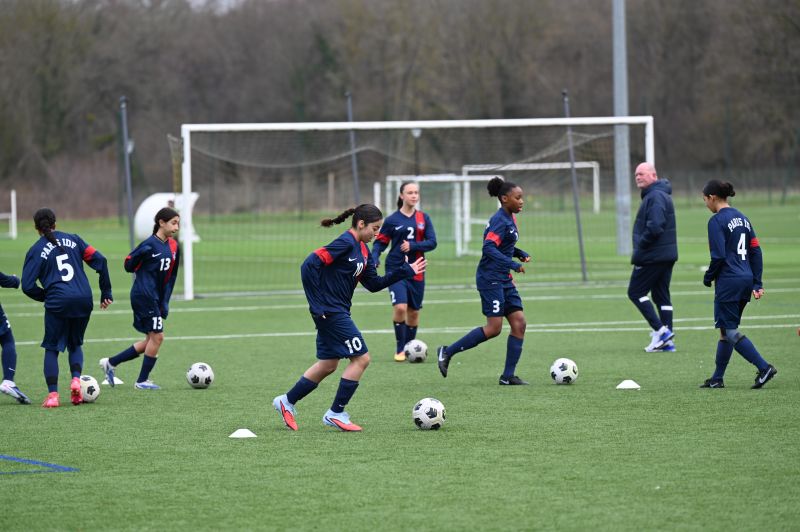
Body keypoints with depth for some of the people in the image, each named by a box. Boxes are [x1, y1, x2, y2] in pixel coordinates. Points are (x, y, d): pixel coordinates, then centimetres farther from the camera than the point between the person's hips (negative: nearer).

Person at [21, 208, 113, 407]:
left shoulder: (36, 251, 2)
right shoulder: (73, 239, 11)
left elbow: (28, 286, -4)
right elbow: (99, 260, 5)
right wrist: (106, 292, 10)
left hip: (57, 303, -3)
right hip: (84, 300, 3)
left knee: (52, 348, 10)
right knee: (75, 344, 21)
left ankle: (52, 394, -2)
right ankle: (76, 378, -5)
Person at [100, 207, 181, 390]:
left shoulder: (173, 247, 8)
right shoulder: (150, 244, -15)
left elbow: (171, 276, 12)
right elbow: (129, 264, -10)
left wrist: (165, 302, 8)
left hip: (156, 298, 9)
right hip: (144, 295, -9)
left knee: (151, 339, 12)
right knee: (157, 336, -6)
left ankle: (111, 363, 22)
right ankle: (142, 381, 6)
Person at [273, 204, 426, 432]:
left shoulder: (362, 250, 12)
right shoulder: (345, 244, -17)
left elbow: (374, 284, 16)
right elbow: (309, 265, -23)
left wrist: (407, 270, 10)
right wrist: (316, 303, -21)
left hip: (338, 312, 10)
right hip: (330, 311, -10)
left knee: (328, 365, 15)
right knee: (361, 358, -6)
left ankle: (287, 401, 26)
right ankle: (336, 413, 2)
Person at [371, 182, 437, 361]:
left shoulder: (423, 218, 4)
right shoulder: (392, 220, -2)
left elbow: (432, 242, -3)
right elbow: (380, 242, 2)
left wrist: (412, 246, -18)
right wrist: (374, 259, -17)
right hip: (396, 270, -3)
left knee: (414, 312, 9)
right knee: (400, 307, -19)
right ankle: (400, 349, -6)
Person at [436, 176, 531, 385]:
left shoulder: (510, 218, 13)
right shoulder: (500, 221, -16)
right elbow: (489, 248, -26)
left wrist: (521, 254, 9)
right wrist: (513, 264, -29)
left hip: (504, 281, 10)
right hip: (490, 278, -10)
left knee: (519, 324, 2)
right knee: (494, 328, -10)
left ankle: (508, 376, 4)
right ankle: (447, 352, 2)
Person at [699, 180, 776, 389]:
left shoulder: (717, 221, -11)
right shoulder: (742, 218, 14)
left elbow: (718, 256, -18)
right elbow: (756, 251, 12)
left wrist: (708, 277, -2)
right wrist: (757, 283, 12)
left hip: (728, 282, -9)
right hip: (745, 281, 9)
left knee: (730, 331, -4)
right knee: (726, 330, 15)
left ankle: (764, 367, -13)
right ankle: (717, 378, 19)